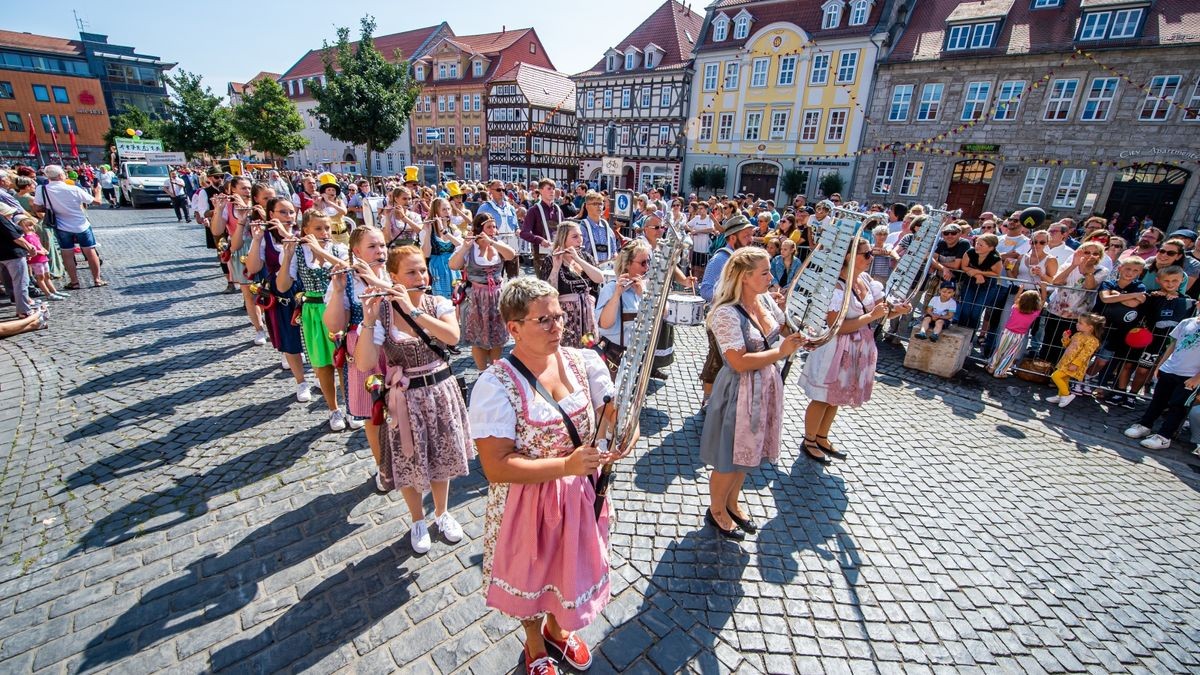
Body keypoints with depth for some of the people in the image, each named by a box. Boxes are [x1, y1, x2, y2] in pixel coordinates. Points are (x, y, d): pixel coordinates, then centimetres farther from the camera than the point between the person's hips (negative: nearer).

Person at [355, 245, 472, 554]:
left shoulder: (439, 303, -6)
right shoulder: (381, 312, -11)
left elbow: (453, 336, -26)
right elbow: (364, 364, -19)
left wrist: (413, 310, -28)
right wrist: (369, 320, -29)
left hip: (441, 391, 2)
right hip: (406, 397, -1)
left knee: (442, 457, 17)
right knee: (411, 463, 13)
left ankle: (442, 513, 43)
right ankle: (418, 521, 40)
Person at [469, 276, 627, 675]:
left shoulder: (582, 362, -10)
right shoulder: (496, 385, -23)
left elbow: (616, 414, -9)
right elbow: (496, 466, -25)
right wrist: (564, 466, -33)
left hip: (581, 494, 4)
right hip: (527, 501, -4)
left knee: (571, 567, 27)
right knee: (531, 576, 23)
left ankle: (558, 628, 62)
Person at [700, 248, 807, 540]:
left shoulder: (766, 300, -1)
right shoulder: (726, 313, -24)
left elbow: (785, 328, 15)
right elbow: (740, 362, -27)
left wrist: (801, 338, -6)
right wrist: (781, 352, -21)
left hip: (767, 388, 8)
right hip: (739, 392, -8)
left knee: (747, 452, 23)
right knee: (729, 458, 11)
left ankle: (732, 503, 46)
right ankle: (716, 510, 36)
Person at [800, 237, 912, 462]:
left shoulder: (867, 280, 2)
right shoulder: (836, 286, -22)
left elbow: (880, 311, 8)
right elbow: (836, 326, -26)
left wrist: (896, 311, -11)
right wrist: (871, 317, -25)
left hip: (859, 349, 8)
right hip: (836, 350, -8)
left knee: (836, 398, 20)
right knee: (822, 398, 8)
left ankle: (822, 439, 37)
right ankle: (809, 441, 26)